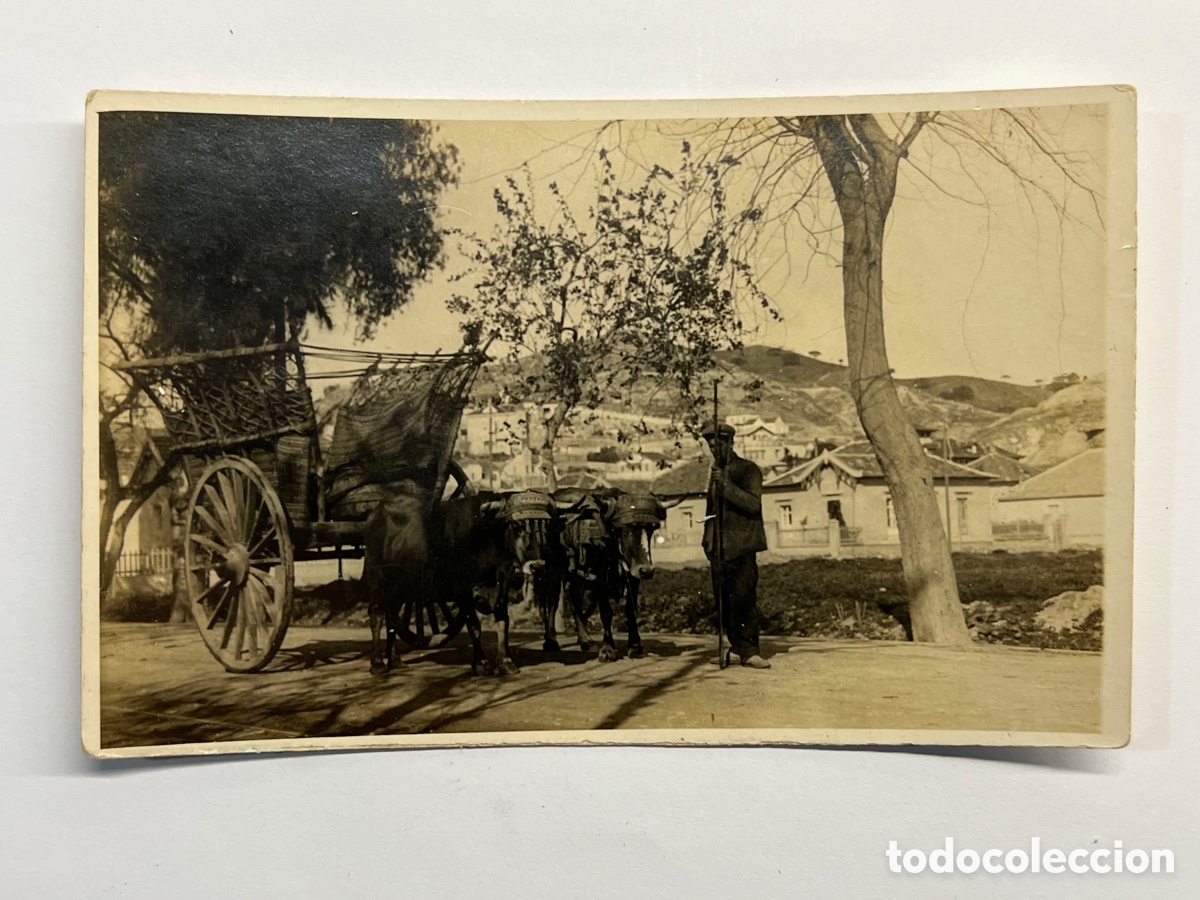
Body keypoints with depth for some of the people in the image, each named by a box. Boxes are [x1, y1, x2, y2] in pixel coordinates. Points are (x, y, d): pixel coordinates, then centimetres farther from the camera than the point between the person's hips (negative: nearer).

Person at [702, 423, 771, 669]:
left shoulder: (749, 470, 0)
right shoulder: (715, 473, 19)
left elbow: (753, 504, -13)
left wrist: (727, 485, -22)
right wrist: (708, 540, 14)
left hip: (742, 547, -6)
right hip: (719, 548, 6)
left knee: (744, 599, -12)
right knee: (724, 601, 4)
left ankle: (749, 651, -8)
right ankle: (736, 646, 13)